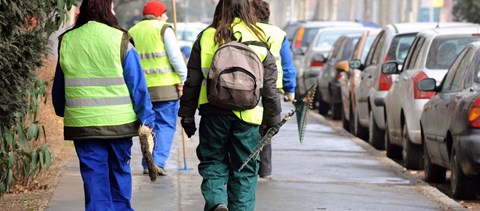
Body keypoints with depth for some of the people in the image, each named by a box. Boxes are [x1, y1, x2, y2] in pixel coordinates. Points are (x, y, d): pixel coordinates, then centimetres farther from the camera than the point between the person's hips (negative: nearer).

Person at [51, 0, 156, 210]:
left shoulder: (67, 42, 2)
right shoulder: (120, 41, -8)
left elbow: (58, 87, 12)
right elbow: (137, 85, -7)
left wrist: (62, 112, 28)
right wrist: (147, 119, 0)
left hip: (82, 124, 2)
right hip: (119, 122, -2)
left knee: (94, 178, 6)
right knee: (120, 172, 14)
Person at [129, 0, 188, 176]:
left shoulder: (132, 32, 15)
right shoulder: (163, 29, -3)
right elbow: (175, 56, -10)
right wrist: (182, 79, -3)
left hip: (141, 88, 5)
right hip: (165, 86, -5)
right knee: (165, 125, -1)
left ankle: (147, 164, 13)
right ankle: (158, 162, -12)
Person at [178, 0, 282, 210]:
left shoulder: (206, 37, 2)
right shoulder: (259, 39, 2)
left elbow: (192, 82, 4)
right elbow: (270, 85, 5)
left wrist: (187, 115, 12)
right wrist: (273, 118, 14)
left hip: (213, 112, 0)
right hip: (248, 115, 0)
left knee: (213, 163, 12)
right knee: (244, 170, 11)